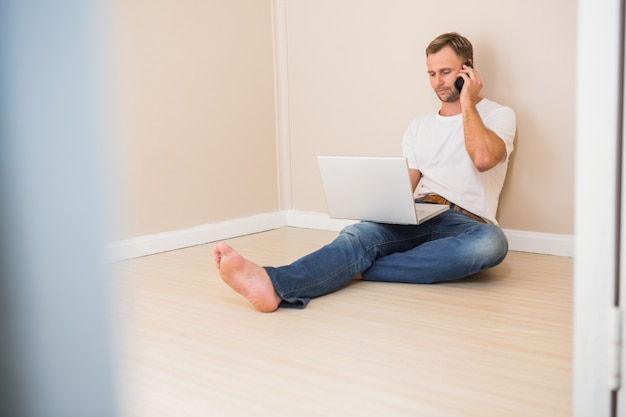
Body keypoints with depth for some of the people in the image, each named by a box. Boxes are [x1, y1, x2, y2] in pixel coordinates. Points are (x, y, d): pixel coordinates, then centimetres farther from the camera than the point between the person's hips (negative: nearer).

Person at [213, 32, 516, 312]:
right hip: (420, 217, 3)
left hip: (467, 224, -2)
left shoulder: (499, 115, 7)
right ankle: (275, 283, -55)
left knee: (491, 242, -39)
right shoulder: (418, 127, 21)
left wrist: (467, 103, -4)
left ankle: (357, 270, -39)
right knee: (362, 232, -29)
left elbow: (483, 158, -17)